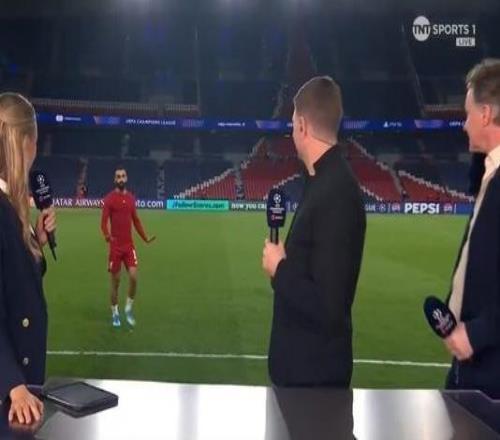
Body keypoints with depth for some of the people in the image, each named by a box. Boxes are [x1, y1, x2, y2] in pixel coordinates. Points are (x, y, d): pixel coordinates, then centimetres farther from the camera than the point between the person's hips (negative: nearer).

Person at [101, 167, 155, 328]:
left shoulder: (131, 198, 9)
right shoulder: (109, 199, -6)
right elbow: (104, 221, -12)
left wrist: (145, 238, 14)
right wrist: (106, 235, -32)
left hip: (129, 245, 3)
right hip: (115, 246, -3)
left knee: (133, 277, -8)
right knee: (115, 280, 4)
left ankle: (128, 309, 12)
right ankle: (115, 313, 19)